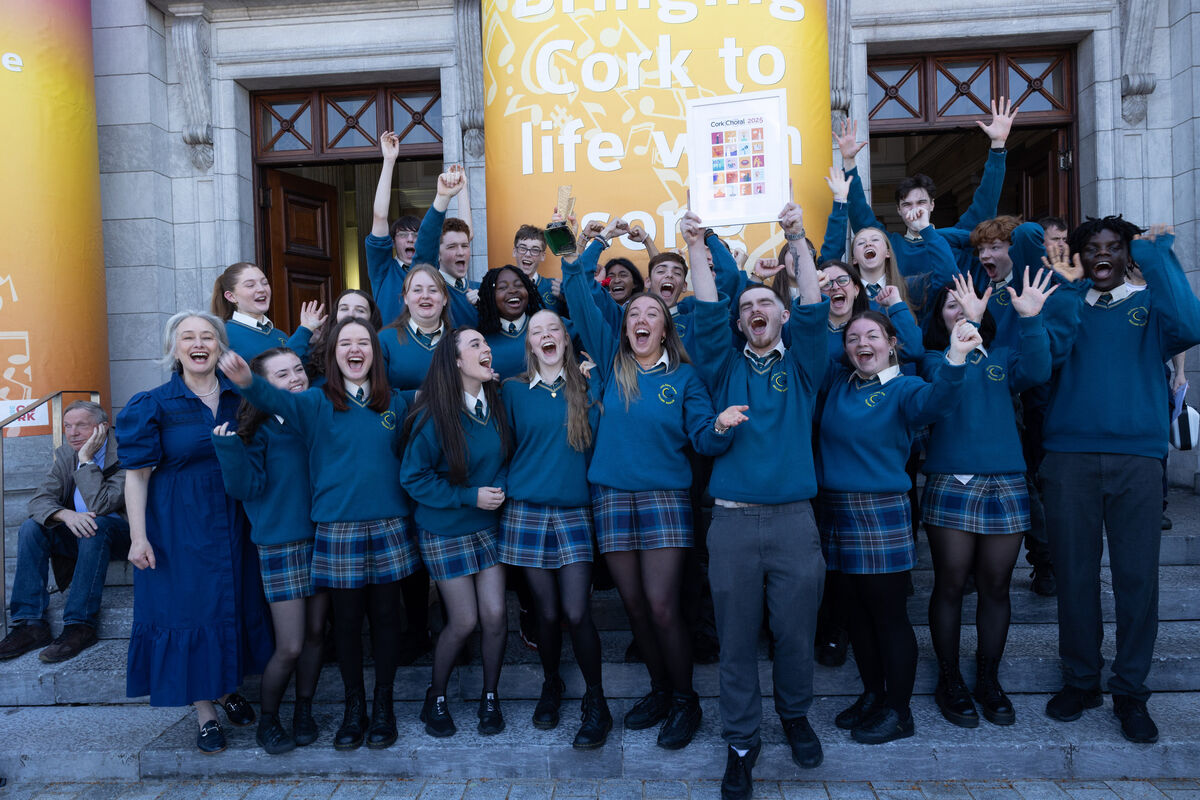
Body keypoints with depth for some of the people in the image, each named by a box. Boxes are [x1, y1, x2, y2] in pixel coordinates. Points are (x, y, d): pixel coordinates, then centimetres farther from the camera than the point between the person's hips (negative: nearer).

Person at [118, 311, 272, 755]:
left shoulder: (240, 397, 2)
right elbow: (137, 474, -7)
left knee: (236, 603, 12)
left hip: (234, 523, 3)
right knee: (190, 609, 2)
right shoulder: (154, 405, -6)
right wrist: (138, 536, -11)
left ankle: (228, 688, 35)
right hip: (179, 527, -3)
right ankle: (206, 713, 18)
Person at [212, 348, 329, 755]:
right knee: (290, 646, -3)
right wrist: (229, 447, -26)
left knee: (316, 633, 13)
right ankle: (268, 720, 23)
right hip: (280, 545, -4)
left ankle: (304, 713, 32)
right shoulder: (257, 429, -8)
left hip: (323, 537, 5)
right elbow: (247, 487, -14)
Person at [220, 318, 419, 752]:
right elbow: (276, 398, -21)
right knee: (346, 619, 8)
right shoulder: (316, 403, -1)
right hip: (337, 527, -1)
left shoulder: (397, 403, 5)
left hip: (388, 525, 1)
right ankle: (353, 706, 26)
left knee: (384, 615, 8)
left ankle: (383, 705, 25)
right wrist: (248, 380, -42)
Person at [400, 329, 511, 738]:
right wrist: (470, 496, -16)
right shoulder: (433, 417, -16)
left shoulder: (495, 405, -2)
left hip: (489, 525, 4)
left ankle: (490, 697, 22)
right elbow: (414, 478, -12)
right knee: (463, 621, 0)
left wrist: (500, 488, -4)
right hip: (446, 531, -4)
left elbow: (505, 457, 15)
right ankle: (436, 697, 26)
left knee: (495, 615, -1)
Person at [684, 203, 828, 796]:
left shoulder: (801, 367, 10)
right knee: (737, 639, 7)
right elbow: (708, 316, -1)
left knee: (795, 632, 10)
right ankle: (740, 741, 23)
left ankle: (795, 715, 37)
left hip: (794, 519, 0)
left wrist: (798, 241, -10)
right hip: (731, 520, 0)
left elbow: (814, 311, -3)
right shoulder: (727, 369, 10)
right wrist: (697, 249, -8)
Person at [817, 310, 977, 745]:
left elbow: (933, 402, -28)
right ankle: (872, 694, 33)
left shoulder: (903, 387, -7)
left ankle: (898, 711, 19)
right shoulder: (836, 382, 9)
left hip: (882, 513, -6)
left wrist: (955, 359, -45)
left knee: (889, 613, 3)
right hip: (837, 509, 6)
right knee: (859, 610, 16)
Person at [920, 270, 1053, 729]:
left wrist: (1031, 319, -19)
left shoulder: (1002, 356, 14)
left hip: (1005, 483, 3)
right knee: (950, 586, 2)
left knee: (995, 588, 9)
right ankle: (949, 681, 18)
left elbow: (1036, 372, -7)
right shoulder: (934, 357, 7)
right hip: (950, 483, -3)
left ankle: (988, 680, 25)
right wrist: (969, 326, -24)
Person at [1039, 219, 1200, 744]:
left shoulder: (1149, 305, 11)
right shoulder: (1065, 304, 12)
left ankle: (1130, 691, 15)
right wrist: (1068, 290, -6)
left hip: (1138, 459, 0)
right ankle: (1080, 680, 20)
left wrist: (1157, 255, -7)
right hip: (1070, 458, 0)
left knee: (1137, 576, 1)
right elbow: (1046, 358, -7)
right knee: (1074, 573, 5)